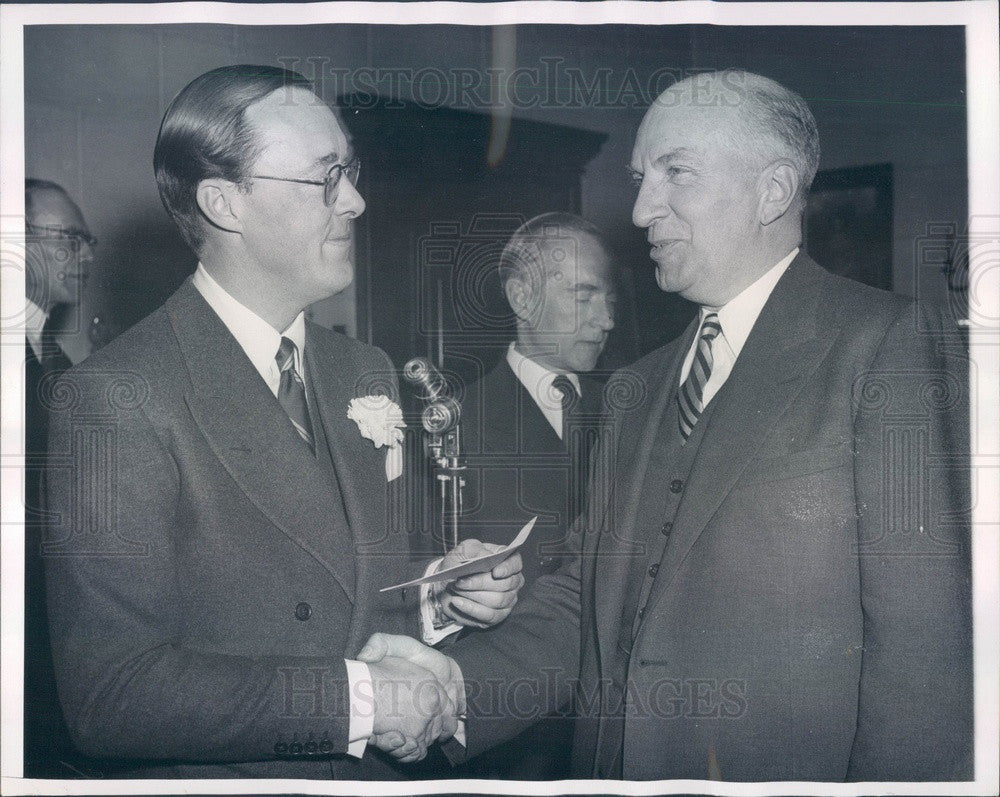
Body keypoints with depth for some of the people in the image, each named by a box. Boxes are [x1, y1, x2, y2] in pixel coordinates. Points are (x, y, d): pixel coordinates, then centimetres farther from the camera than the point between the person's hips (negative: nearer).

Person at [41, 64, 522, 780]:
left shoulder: (367, 373, 2)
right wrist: (355, 700, -25)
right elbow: (108, 693, -23)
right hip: (210, 777, -6)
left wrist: (434, 593, -9)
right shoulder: (118, 398, -19)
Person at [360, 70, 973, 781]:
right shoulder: (644, 386, 12)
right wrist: (456, 678, -9)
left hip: (791, 773, -6)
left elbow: (924, 640, -15)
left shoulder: (895, 347, -10)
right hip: (618, 771, 6)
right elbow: (591, 592, 5)